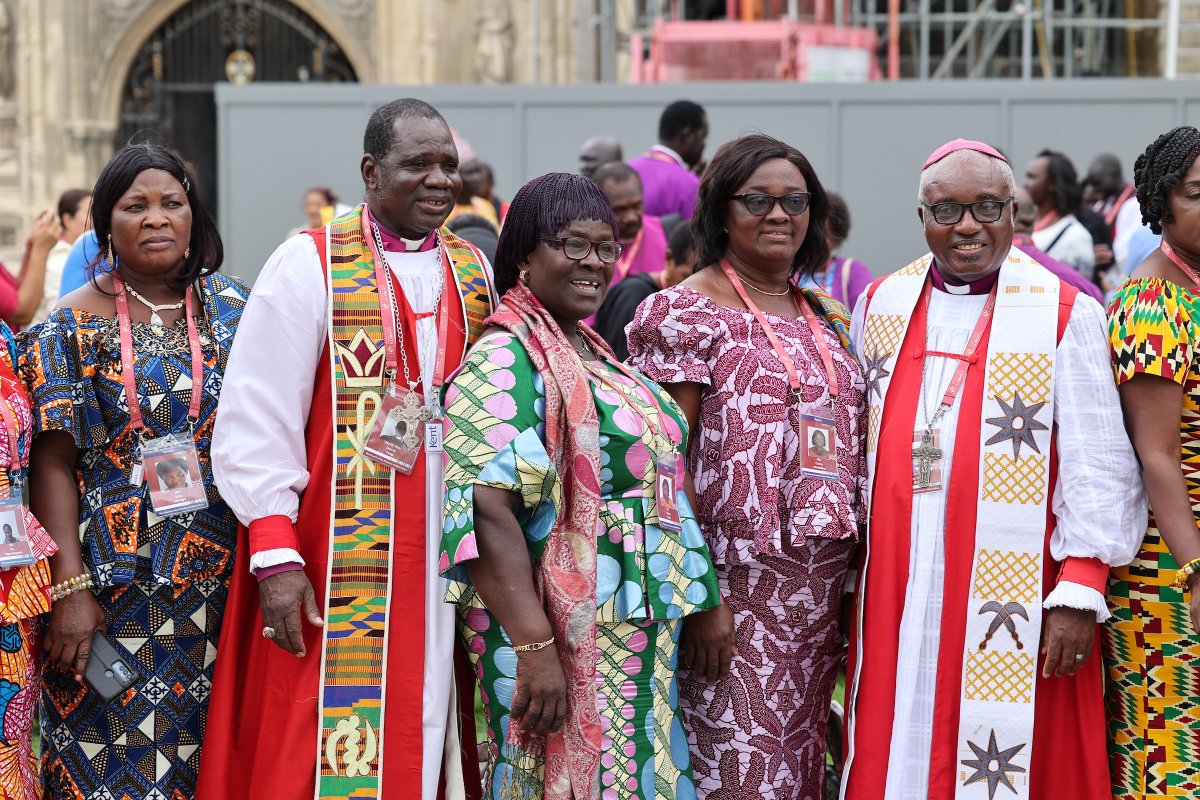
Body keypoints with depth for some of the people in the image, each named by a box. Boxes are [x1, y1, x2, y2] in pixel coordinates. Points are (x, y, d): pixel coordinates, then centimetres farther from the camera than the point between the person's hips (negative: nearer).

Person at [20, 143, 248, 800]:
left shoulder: (236, 312, 6)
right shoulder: (75, 326, 0)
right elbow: (54, 464, -5)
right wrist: (70, 589, -14)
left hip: (216, 580, 2)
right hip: (112, 588, -2)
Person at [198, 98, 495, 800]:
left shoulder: (473, 270, 11)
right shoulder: (309, 267, -6)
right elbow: (257, 423, -10)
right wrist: (276, 556, -16)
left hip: (446, 561, 5)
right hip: (341, 570, -5)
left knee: (427, 737, 7)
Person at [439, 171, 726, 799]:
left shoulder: (597, 356, 15)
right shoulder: (507, 362, -13)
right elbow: (489, 512, -23)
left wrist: (705, 603, 17)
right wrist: (534, 647, -28)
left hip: (638, 643, 9)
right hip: (560, 640, -9)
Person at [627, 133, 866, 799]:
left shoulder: (825, 317, 16)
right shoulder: (685, 313, -4)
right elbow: (668, 460, -9)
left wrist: (851, 565, 12)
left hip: (824, 587, 6)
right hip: (737, 583, -6)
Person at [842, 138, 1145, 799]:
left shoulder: (1065, 315, -4)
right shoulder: (880, 305, 11)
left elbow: (1098, 468, -7)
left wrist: (1079, 591, -13)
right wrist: (849, 572, 16)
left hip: (1011, 592, -4)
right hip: (895, 592, 4)